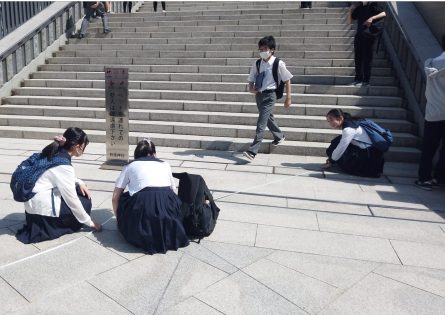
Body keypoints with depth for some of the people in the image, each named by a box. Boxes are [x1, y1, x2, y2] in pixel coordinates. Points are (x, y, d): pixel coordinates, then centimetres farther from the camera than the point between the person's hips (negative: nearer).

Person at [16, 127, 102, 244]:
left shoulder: (55, 153, 1)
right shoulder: (63, 166, -24)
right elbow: (71, 199, -19)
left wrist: (79, 182, 0)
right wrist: (89, 222, -9)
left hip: (34, 199, 8)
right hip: (42, 205, -8)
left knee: (81, 191, 11)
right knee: (85, 203, 3)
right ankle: (48, 225, 0)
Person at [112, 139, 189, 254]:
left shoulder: (130, 166, 21)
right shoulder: (165, 165, 26)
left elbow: (115, 197, 19)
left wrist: (119, 219, 34)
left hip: (143, 204, -2)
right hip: (168, 204, 3)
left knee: (124, 199, 26)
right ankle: (165, 234, 13)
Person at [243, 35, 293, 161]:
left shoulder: (278, 64, -11)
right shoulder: (257, 64, 1)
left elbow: (287, 80, -4)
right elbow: (251, 79, 11)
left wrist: (288, 98, -4)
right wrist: (251, 88, -11)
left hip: (270, 95, -6)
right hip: (259, 94, 6)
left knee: (261, 122, -13)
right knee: (268, 117, 23)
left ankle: (253, 151, -13)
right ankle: (279, 136, 50)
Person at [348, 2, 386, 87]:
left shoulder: (373, 6, -2)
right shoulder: (359, 7, 12)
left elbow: (383, 14, -17)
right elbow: (350, 21, 14)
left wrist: (372, 18, -27)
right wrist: (350, 10, 0)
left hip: (369, 36, -5)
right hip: (359, 36, 5)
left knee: (367, 59, -2)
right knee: (357, 59, 7)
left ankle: (366, 81, 3)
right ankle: (358, 79, 17)